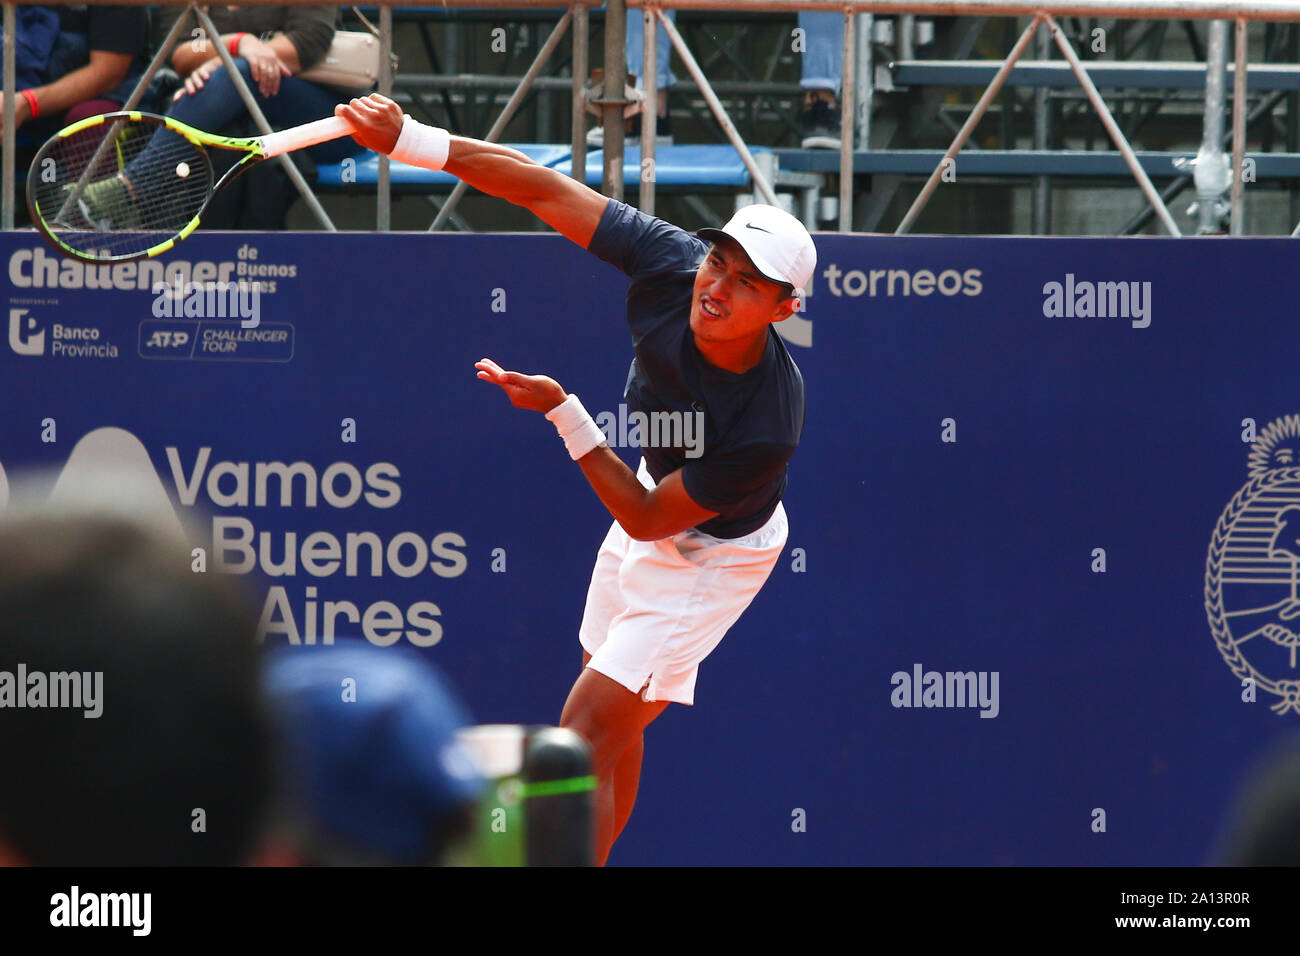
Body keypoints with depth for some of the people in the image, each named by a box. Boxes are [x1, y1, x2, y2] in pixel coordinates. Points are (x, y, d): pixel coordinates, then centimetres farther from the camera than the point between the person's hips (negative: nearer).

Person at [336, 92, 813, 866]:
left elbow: (649, 520, -28)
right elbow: (542, 188, -22)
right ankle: (596, 853, 47)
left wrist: (564, 414, -32)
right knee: (619, 719, 25)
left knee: (587, 730, -14)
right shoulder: (669, 263, -28)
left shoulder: (766, 426, -40)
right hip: (657, 489, 7)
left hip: (712, 555, -7)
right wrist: (411, 140, -30)